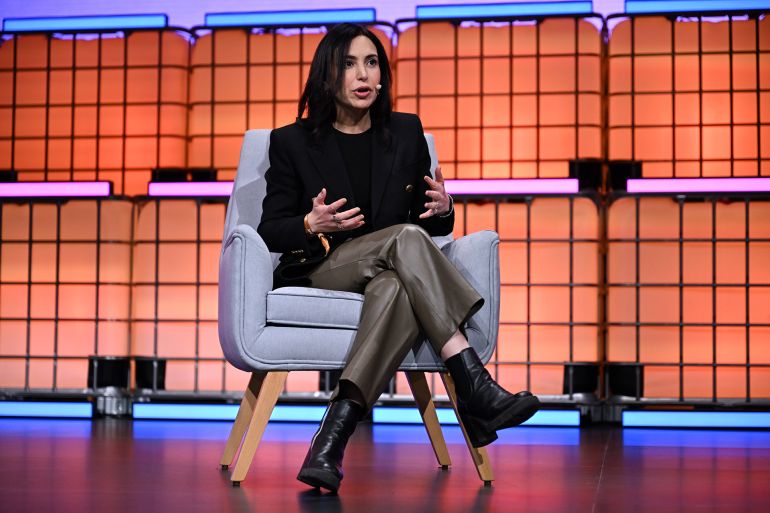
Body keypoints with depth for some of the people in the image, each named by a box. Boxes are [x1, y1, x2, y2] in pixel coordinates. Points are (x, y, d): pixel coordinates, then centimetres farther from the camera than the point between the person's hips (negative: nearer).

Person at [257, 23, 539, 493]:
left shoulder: (407, 133, 14)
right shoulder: (292, 142, 5)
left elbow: (430, 226, 16)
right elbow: (271, 231, 2)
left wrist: (442, 211, -8)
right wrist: (311, 225, -19)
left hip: (389, 274, 3)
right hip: (318, 272, -2)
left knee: (396, 288, -38)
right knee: (406, 238, -34)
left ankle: (332, 442, -45)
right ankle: (475, 387, -42)